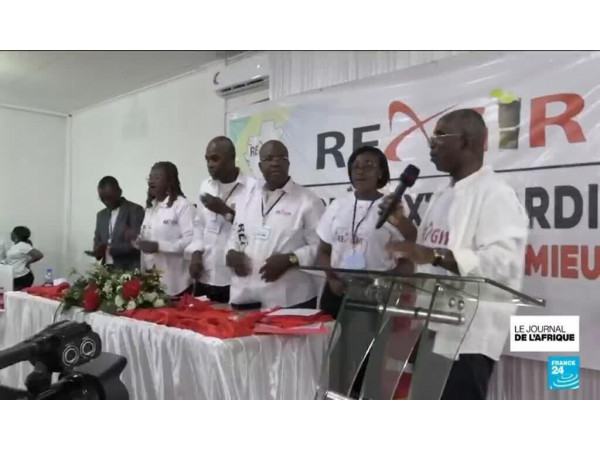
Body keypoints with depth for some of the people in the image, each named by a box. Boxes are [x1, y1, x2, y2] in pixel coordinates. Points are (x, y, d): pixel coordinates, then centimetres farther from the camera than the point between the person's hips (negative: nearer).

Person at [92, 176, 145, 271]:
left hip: (129, 271, -6)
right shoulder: (101, 215, 17)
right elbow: (97, 241, 19)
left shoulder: (135, 210, -5)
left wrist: (110, 249, -20)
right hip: (106, 270, 6)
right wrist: (98, 251, -3)